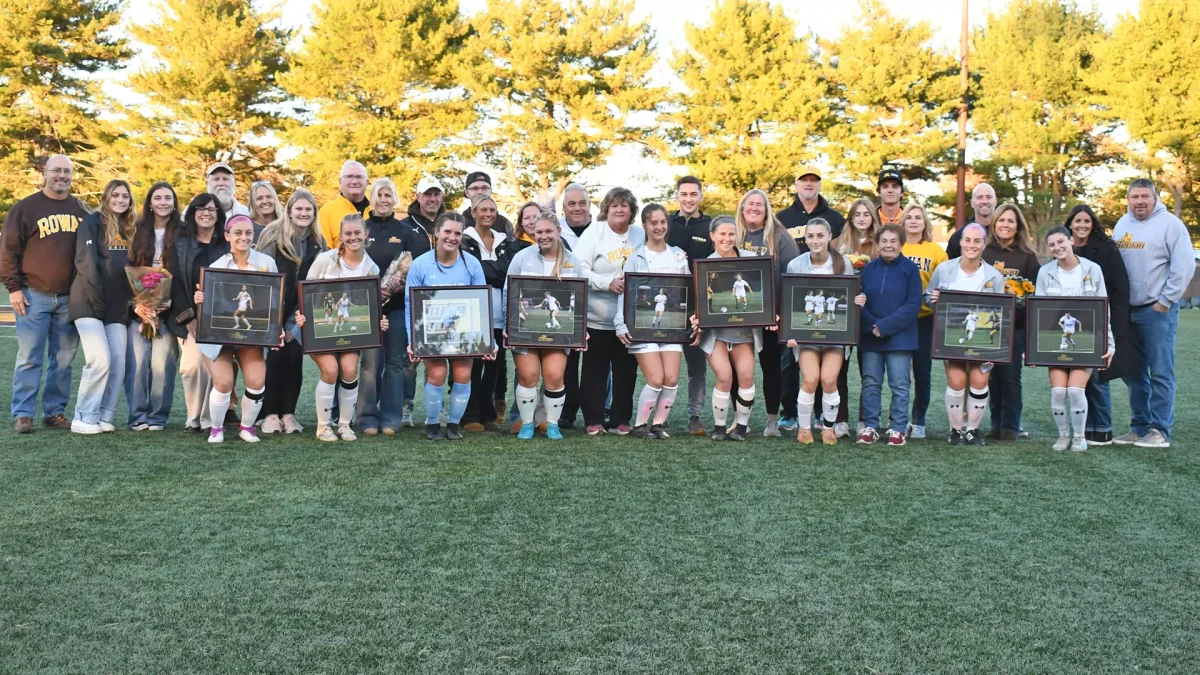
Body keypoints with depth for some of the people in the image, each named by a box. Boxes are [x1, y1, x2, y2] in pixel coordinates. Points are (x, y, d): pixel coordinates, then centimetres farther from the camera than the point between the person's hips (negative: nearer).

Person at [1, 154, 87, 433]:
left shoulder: (81, 211, 11)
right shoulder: (26, 208, 0)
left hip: (71, 298, 4)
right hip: (34, 295, -3)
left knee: (63, 360, 6)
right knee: (29, 358, -3)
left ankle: (55, 412, 14)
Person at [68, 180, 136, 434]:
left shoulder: (129, 229, 17)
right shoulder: (92, 222, -3)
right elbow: (86, 260, -12)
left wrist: (133, 297, 4)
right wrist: (98, 296, -20)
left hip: (118, 307, 6)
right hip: (90, 303, -6)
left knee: (118, 364, 0)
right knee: (100, 360, -15)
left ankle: (103, 417, 8)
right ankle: (84, 418, -4)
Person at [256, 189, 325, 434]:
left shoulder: (318, 243, 5)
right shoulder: (274, 236, -6)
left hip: (299, 311, 3)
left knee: (295, 358, -1)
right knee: (275, 357, -5)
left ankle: (288, 413, 8)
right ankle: (270, 414, 4)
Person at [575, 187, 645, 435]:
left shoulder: (641, 235, 7)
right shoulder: (593, 233, -3)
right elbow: (579, 270, -10)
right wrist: (609, 283, -19)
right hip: (598, 318, -3)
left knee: (626, 370, 7)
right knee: (595, 370, 2)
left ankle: (621, 419, 17)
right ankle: (593, 420, 10)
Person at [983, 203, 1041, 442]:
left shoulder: (1028, 257, 3)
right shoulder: (982, 253, 4)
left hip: (1016, 325, -1)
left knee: (1011, 376, 0)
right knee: (993, 375, 6)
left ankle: (1010, 427, 8)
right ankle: (996, 424, 16)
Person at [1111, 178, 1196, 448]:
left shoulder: (1170, 224, -6)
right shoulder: (1122, 225, 13)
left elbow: (1184, 265, -11)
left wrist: (1166, 301, -13)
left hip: (1157, 310, -6)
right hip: (1126, 310, 6)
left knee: (1160, 372, -4)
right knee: (1133, 372, 10)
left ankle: (1160, 431, 0)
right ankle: (1139, 428, 18)